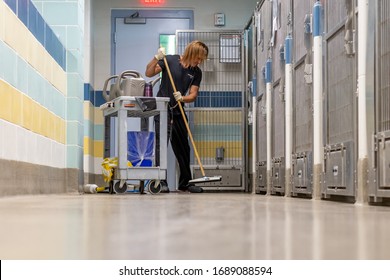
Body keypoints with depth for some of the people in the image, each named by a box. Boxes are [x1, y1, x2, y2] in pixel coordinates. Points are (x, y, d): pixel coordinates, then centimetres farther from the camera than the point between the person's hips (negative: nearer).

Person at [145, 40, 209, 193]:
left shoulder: (196, 72, 3)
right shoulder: (170, 60, -7)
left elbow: (193, 95, 0)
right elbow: (148, 73, -9)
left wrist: (182, 98, -20)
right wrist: (156, 58, -25)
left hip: (178, 112, 5)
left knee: (183, 148, 9)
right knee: (161, 144, -11)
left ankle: (185, 183, 19)